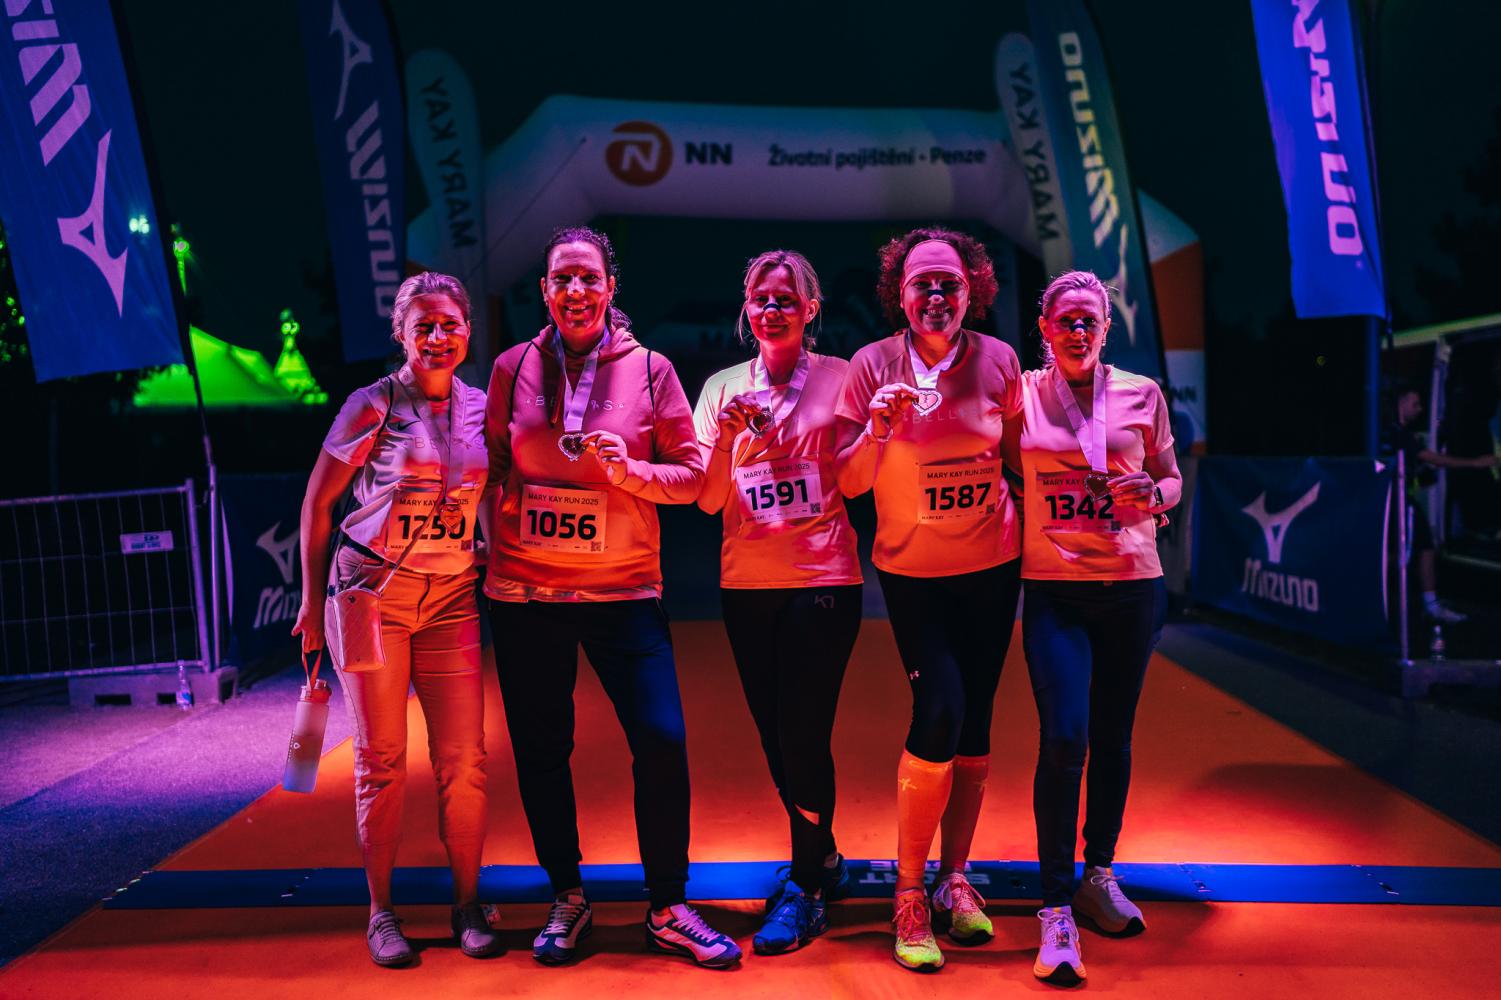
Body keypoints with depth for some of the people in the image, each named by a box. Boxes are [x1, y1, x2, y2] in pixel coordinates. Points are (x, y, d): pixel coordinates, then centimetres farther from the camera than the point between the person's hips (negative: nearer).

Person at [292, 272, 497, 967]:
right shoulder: (373, 406, -4)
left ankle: (467, 904, 17)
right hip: (372, 590, -3)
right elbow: (318, 501, 1)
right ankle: (380, 912, 18)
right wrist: (313, 599, 1)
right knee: (381, 759, 4)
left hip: (451, 597, 3)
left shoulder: (482, 408, 5)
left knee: (464, 759, 1)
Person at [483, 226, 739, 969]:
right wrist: (497, 540, 1)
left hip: (622, 589, -1)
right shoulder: (514, 367, 3)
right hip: (526, 590, 1)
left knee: (662, 741, -7)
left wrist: (632, 471, -16)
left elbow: (692, 476, 1)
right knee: (540, 749, 7)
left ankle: (667, 911, 12)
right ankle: (567, 899, 27)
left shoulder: (649, 370, 0)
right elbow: (493, 464, 12)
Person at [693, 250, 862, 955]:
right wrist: (729, 433, -13)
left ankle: (806, 888, 15)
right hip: (746, 582, 4)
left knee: (804, 735, -5)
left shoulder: (838, 378, 0)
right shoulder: (722, 388, 8)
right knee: (774, 735, 12)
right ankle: (823, 858, 34)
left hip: (822, 580, -4)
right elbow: (708, 499, 1)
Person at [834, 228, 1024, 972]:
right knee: (940, 712, -13)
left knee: (975, 720, 7)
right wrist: (879, 428, -23)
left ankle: (955, 876, 24)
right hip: (912, 568, -2)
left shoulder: (998, 361, -4)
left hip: (992, 564, 3)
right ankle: (909, 891, 4)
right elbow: (846, 481, -7)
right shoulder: (872, 366, -7)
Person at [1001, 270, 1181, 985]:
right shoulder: (1020, 392, 2)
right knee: (1063, 739, -13)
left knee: (1113, 737, 10)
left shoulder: (1142, 395, 6)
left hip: (1132, 585, 2)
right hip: (1054, 588, -2)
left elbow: (1172, 480, 14)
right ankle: (1056, 908, -2)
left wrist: (1152, 495, -8)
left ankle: (1100, 873, 30)